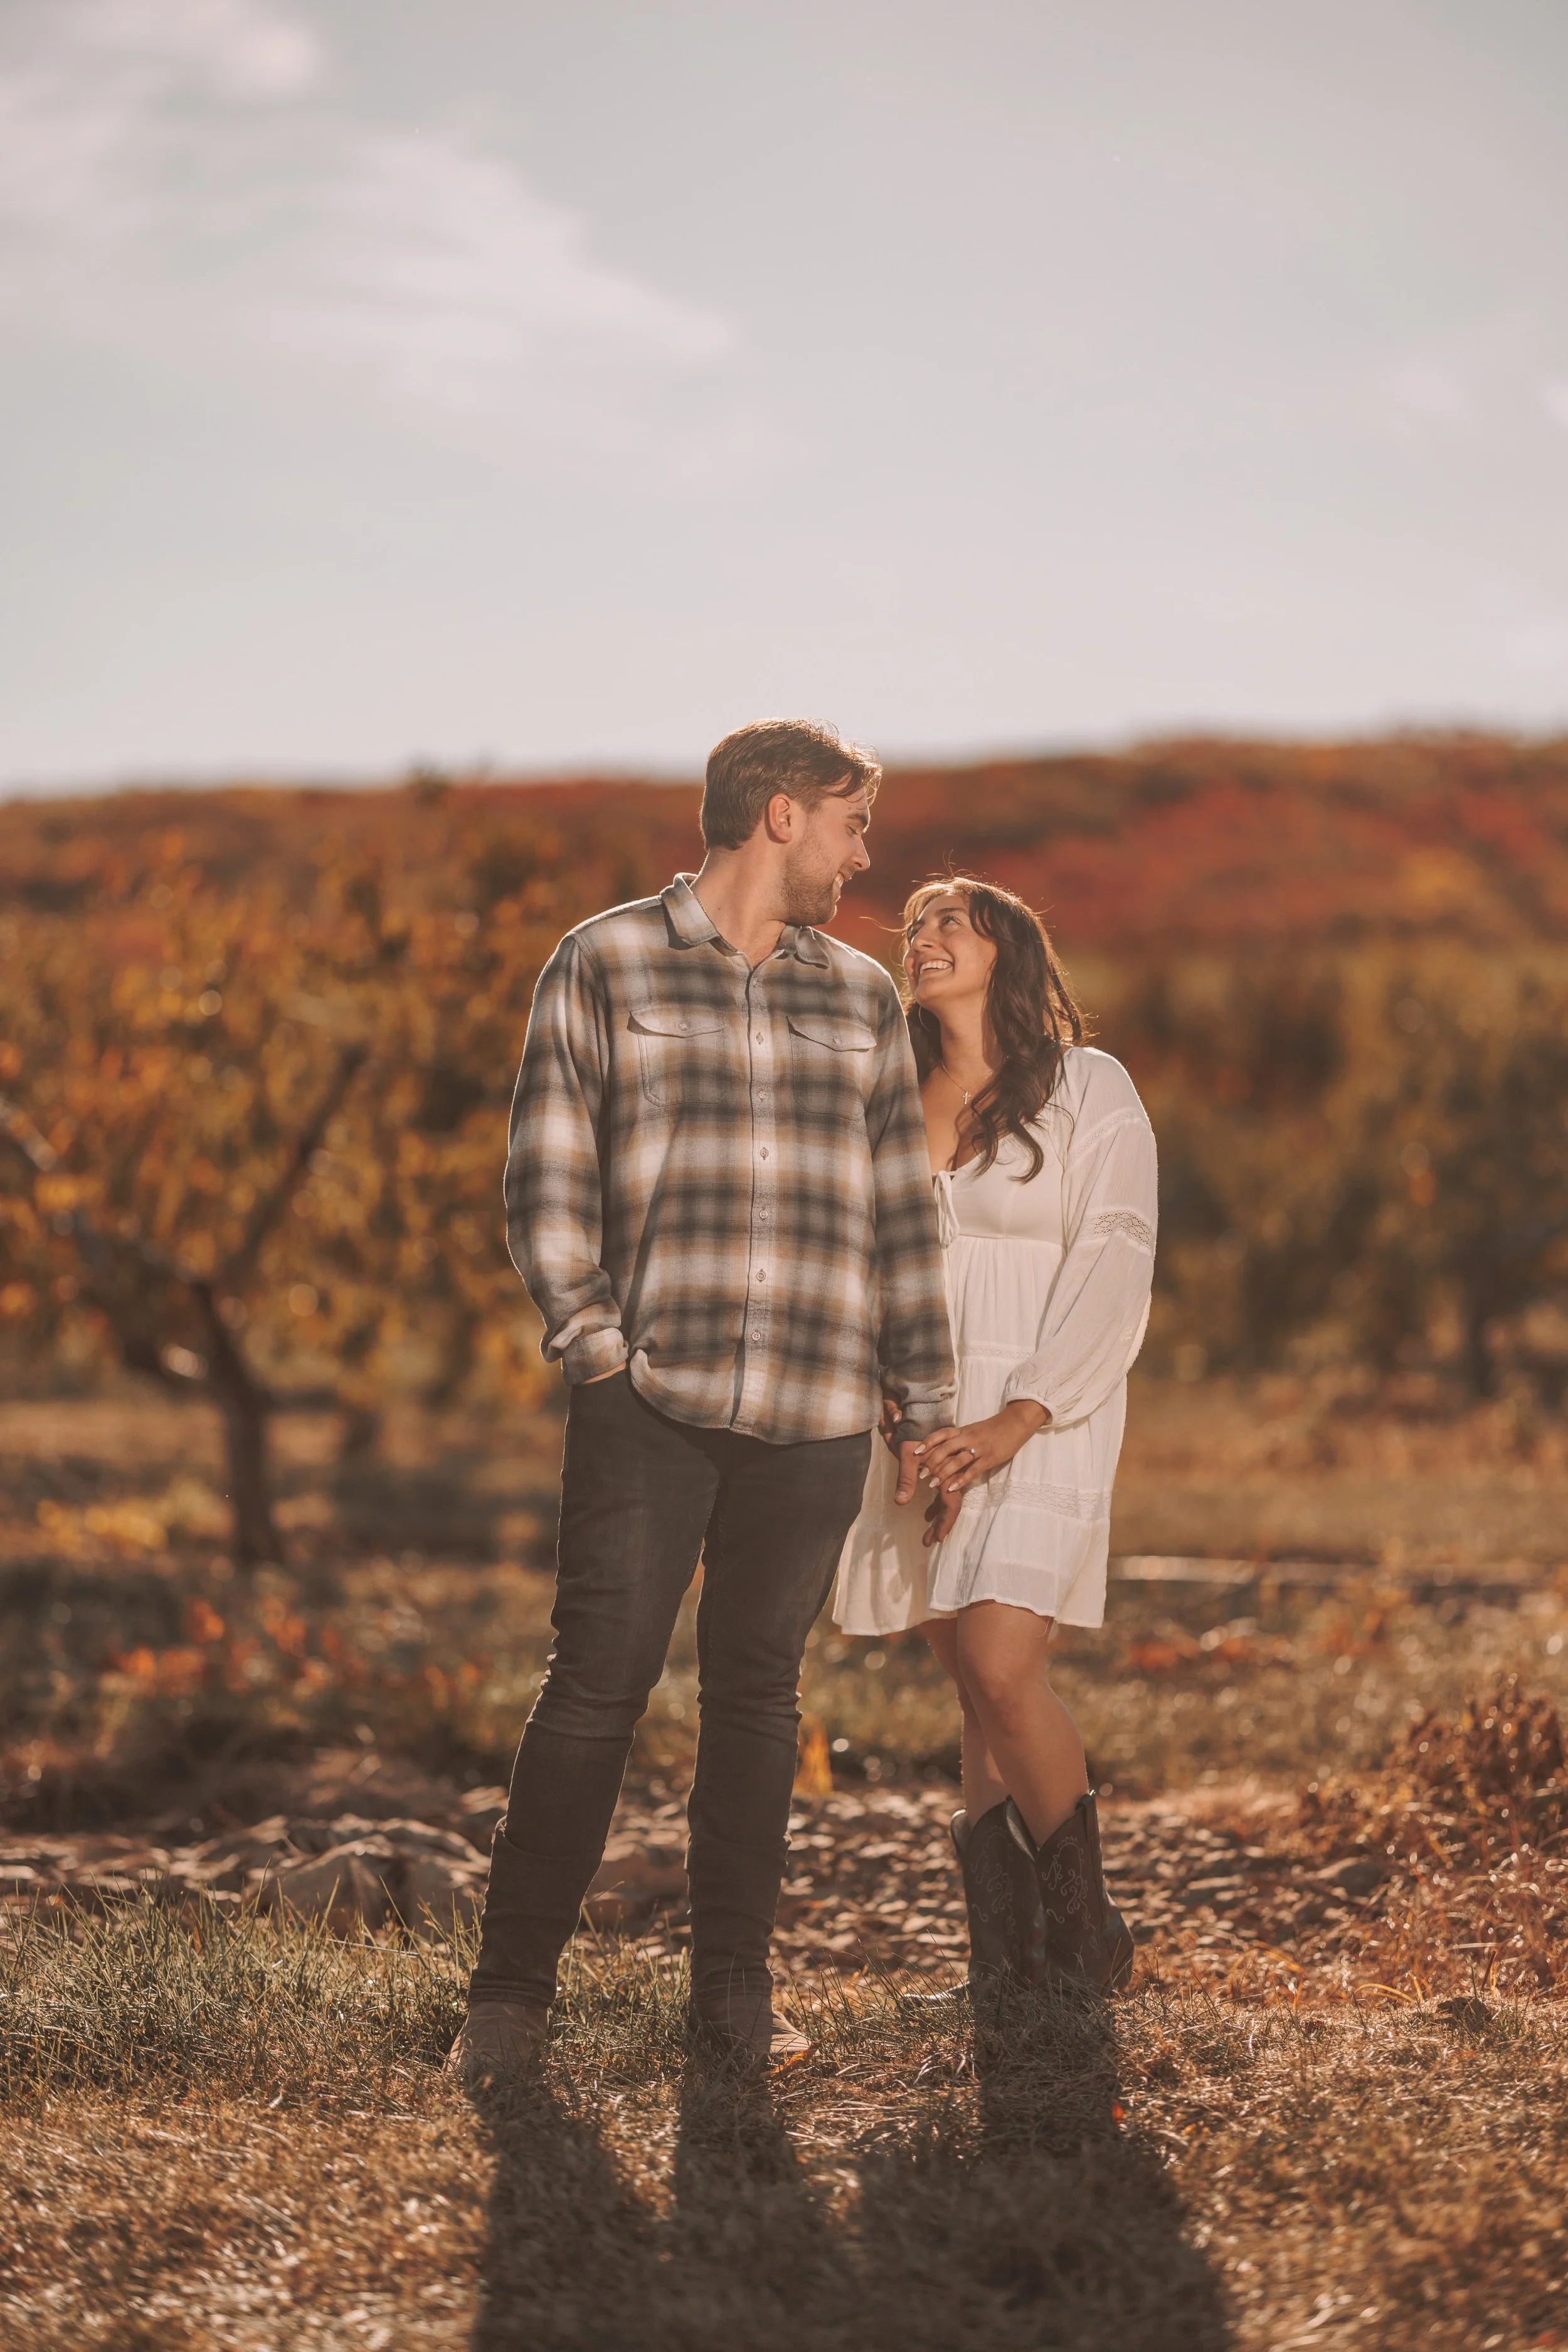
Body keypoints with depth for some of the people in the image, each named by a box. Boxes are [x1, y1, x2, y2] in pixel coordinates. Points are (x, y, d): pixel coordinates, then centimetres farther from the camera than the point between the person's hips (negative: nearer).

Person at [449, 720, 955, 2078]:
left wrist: (928, 1406, 13)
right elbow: (548, 1182, 1)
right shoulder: (603, 969, 5)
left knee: (759, 1689, 7)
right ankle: (513, 1992, 2)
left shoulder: (862, 1000, 16)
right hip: (650, 1400, -3)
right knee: (600, 1682, -6)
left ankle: (736, 1989, 16)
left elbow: (903, 1213, 17)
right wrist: (595, 1346, -9)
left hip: (816, 1413, 3)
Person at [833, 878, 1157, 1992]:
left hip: (1041, 1418, -4)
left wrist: (1013, 1423, -16)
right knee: (980, 1692, 4)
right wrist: (894, 1412, -5)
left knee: (1003, 1667, -17)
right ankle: (1006, 1964, 8)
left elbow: (1112, 1272, -7)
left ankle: (1088, 1937, 0)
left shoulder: (1089, 1090, 0)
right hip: (920, 1427, 5)